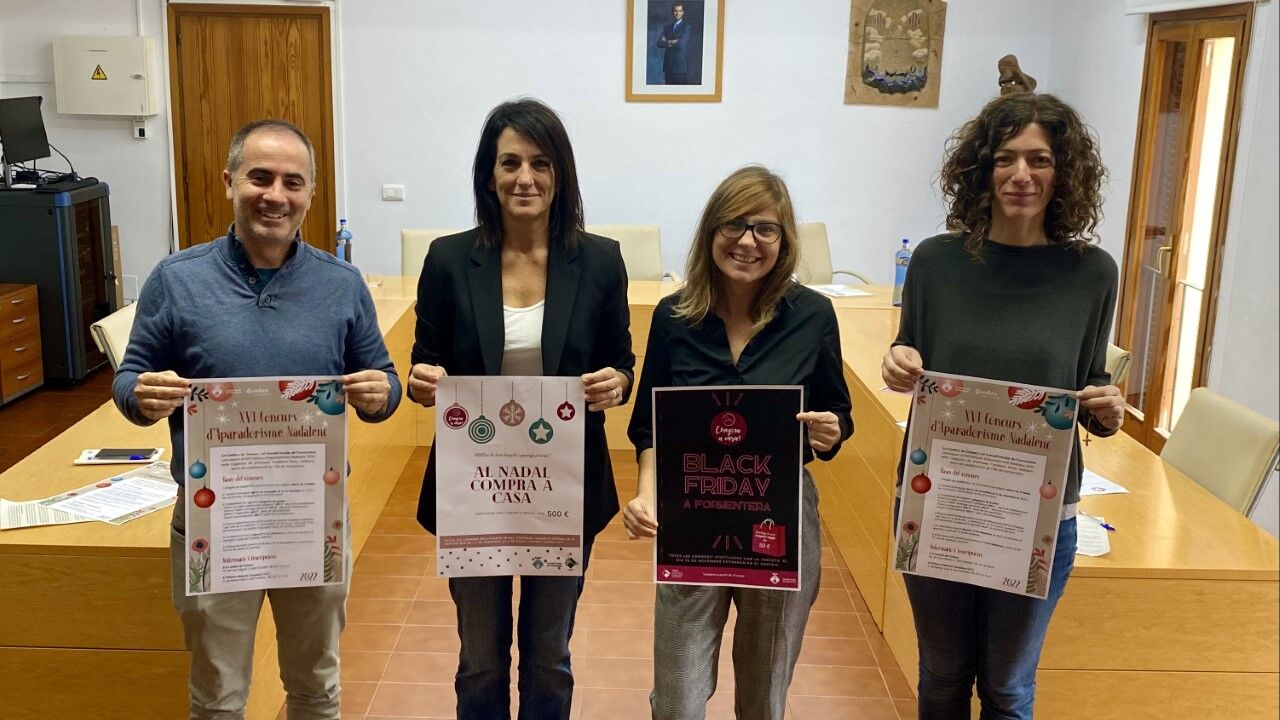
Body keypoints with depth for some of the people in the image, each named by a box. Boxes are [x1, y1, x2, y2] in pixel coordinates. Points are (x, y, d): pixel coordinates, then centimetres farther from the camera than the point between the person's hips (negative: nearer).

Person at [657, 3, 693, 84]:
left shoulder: (687, 27, -3)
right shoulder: (667, 27, 14)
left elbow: (681, 44, -15)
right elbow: (659, 43, 4)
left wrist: (668, 42, -1)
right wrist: (672, 42, -9)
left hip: (680, 65, -5)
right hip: (668, 64, 5)